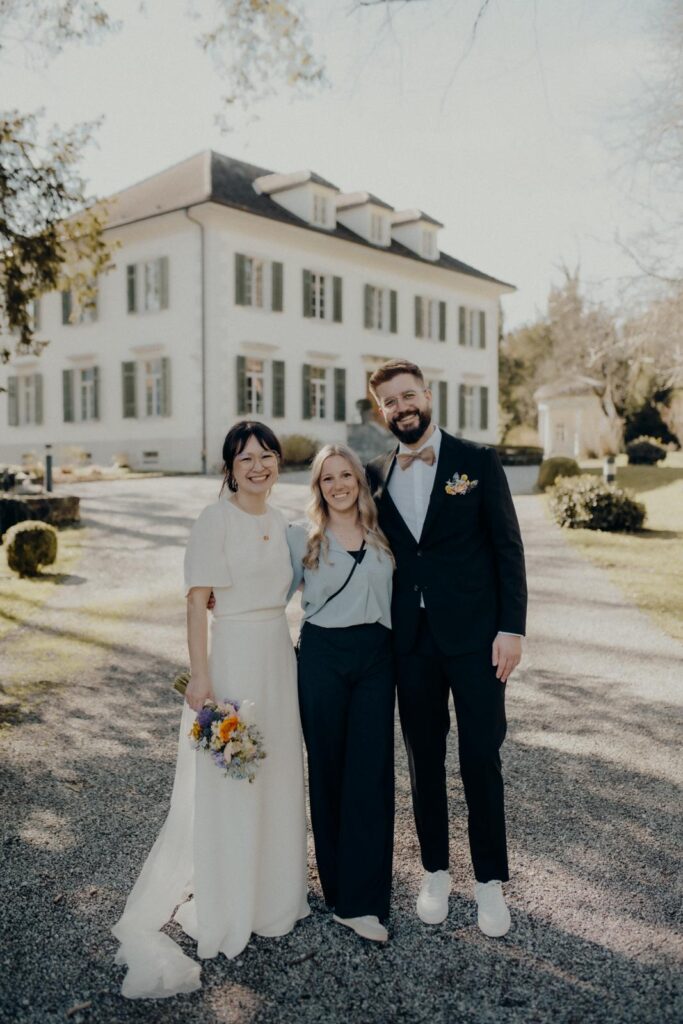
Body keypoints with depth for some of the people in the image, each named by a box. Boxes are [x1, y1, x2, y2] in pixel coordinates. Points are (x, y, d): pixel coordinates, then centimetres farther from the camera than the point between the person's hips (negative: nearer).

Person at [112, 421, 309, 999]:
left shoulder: (279, 521, 10)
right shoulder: (216, 519, -11)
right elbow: (197, 601, -14)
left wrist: (292, 661, 14)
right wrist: (201, 676, -20)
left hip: (279, 657, 7)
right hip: (233, 655, -7)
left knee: (277, 778, 16)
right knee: (227, 785, 2)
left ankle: (271, 896, 35)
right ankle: (223, 910, 19)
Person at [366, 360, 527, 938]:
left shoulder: (478, 462, -3)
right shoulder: (377, 476, 6)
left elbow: (508, 548, -4)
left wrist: (512, 628, -9)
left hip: (475, 635, -3)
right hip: (411, 641, 3)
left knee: (481, 759, 5)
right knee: (424, 760, 13)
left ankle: (491, 880, 25)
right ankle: (436, 873, 32)